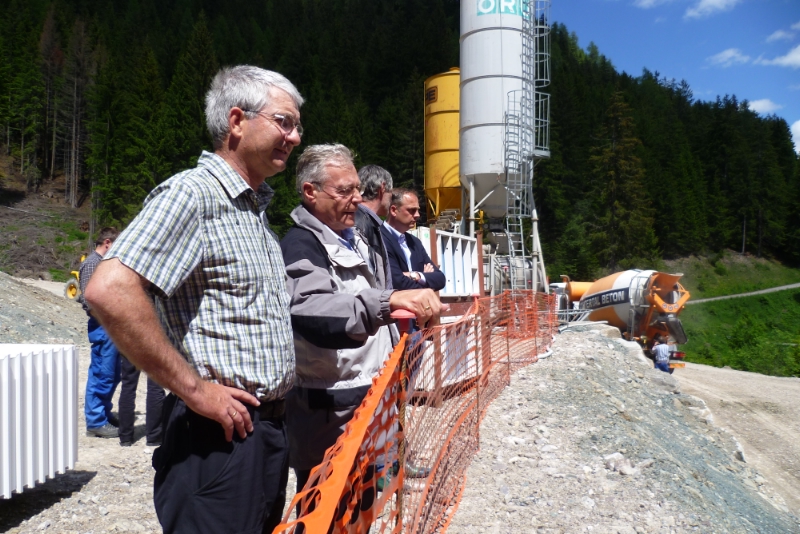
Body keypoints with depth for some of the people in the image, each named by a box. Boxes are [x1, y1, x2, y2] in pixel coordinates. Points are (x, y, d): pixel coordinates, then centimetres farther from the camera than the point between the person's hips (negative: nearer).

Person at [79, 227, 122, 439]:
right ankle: (95, 422, 5)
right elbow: (88, 300, -18)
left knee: (112, 375, 16)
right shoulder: (91, 263, -12)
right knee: (101, 375, -3)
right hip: (102, 327, -9)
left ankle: (104, 413, 27)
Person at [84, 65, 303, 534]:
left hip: (270, 425, 9)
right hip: (222, 430, -9)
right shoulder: (192, 193, -15)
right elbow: (110, 290, -27)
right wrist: (194, 388, -22)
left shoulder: (256, 206, 15)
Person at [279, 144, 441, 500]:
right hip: (328, 416, -9)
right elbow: (312, 311, -38)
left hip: (364, 402, 9)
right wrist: (390, 300, -49)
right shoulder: (299, 246, -17)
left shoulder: (354, 240, 14)